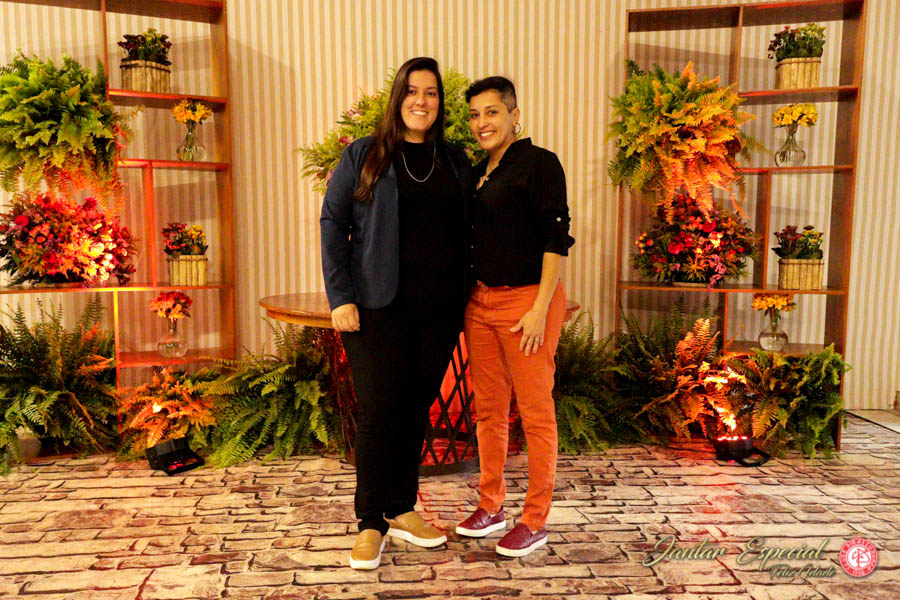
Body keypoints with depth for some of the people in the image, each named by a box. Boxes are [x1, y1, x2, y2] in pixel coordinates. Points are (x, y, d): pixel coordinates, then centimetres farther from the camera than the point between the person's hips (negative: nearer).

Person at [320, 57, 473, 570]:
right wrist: (340, 297, -9)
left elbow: (465, 234, 14)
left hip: (439, 310, 3)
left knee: (417, 408, 9)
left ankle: (401, 509, 26)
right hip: (379, 306, -3)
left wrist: (465, 300, 8)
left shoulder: (456, 162, 13)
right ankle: (371, 523, 14)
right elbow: (332, 224, 0)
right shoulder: (362, 156, 4)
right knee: (379, 409, -1)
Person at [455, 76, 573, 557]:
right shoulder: (478, 172, 15)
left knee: (535, 413, 2)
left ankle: (535, 521, 15)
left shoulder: (539, 163, -7)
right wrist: (467, 301, 14)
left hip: (527, 298, -7)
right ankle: (491, 506, 27)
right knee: (488, 410, 13)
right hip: (481, 301, 7)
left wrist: (540, 309, -17)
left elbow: (556, 240, -12)